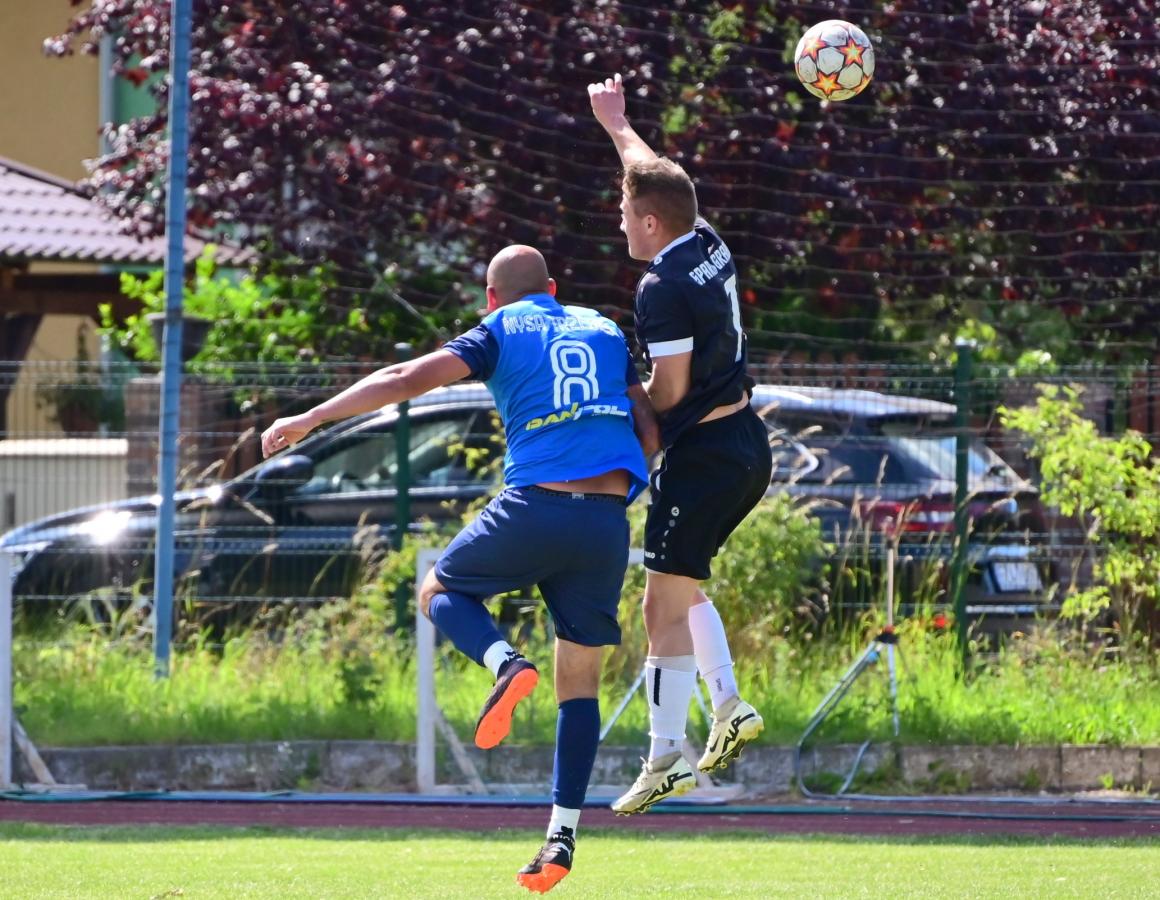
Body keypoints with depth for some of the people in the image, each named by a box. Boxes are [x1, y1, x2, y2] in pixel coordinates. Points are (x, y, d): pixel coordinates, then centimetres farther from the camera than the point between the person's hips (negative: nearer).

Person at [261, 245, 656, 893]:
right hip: (607, 522, 3)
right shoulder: (606, 332, 21)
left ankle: (505, 662, -12)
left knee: (440, 590, 21)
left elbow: (407, 380, 0)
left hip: (534, 505, -3)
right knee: (581, 676, 12)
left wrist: (308, 421, 5)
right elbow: (650, 432, 15)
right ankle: (563, 835, 2)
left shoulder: (501, 331, 9)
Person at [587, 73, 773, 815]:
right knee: (684, 587, 22)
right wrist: (617, 122, 38)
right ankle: (729, 706, 12)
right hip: (748, 446, 9)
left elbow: (670, 392, -18)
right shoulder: (710, 248, 6)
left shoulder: (662, 289, -18)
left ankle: (667, 756, -6)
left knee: (666, 604, -6)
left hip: (704, 454, -9)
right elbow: (656, 177, 25)